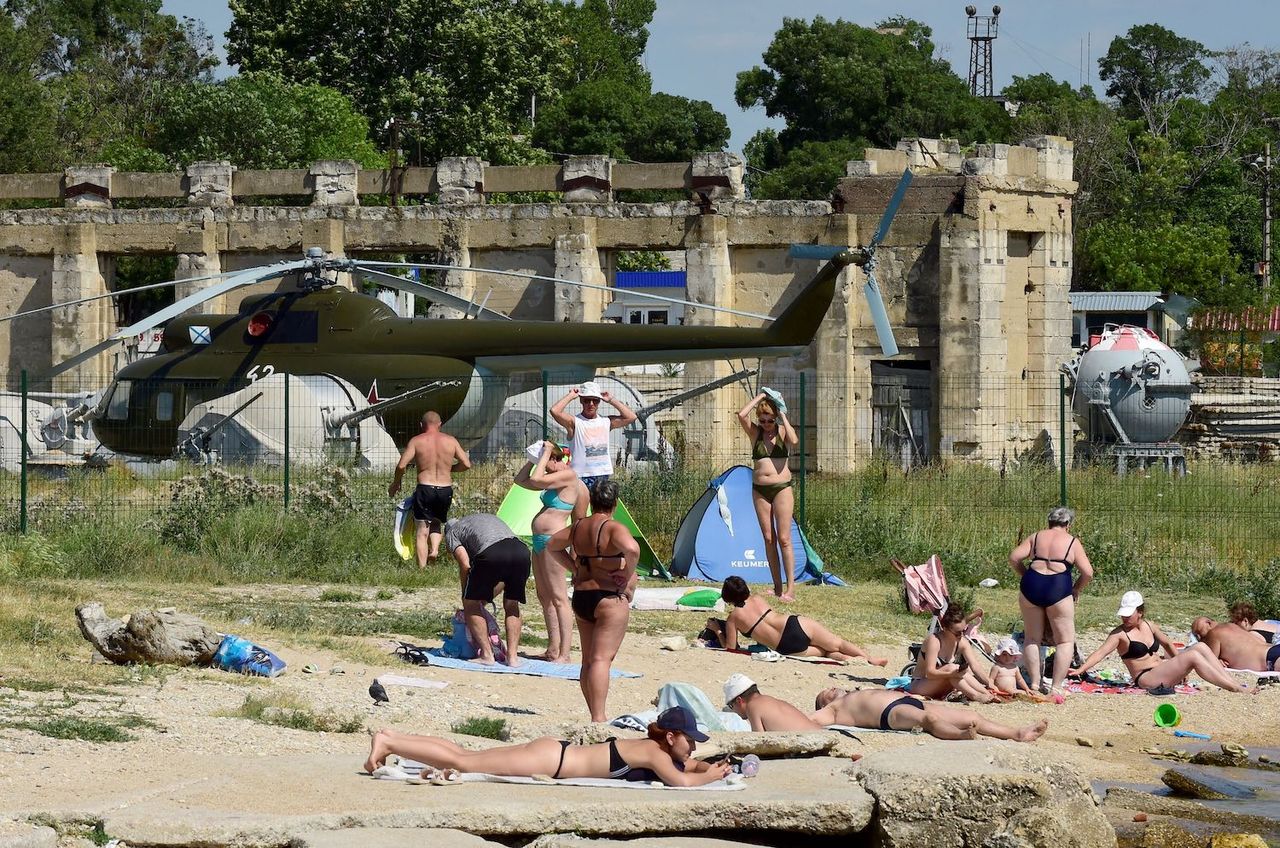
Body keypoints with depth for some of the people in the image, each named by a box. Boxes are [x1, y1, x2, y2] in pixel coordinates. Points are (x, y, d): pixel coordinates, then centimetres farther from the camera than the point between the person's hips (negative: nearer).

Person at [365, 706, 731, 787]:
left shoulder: (664, 751, 10)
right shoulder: (653, 752, -15)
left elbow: (689, 765, 25)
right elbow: (679, 781, -27)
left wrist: (710, 767, 6)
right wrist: (710, 777, -12)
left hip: (557, 752, 8)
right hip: (551, 759, -8)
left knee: (465, 757, 11)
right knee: (463, 762, -8)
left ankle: (392, 738, 13)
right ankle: (387, 743, -8)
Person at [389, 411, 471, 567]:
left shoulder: (416, 441, -2)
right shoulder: (450, 441, 4)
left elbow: (401, 466, -8)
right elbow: (466, 464, 4)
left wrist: (396, 483, 10)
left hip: (425, 489, -3)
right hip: (445, 490, 3)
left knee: (422, 531, 1)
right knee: (436, 523, 26)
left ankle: (422, 569, -5)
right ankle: (435, 548, 0)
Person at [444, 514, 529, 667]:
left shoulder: (452, 531, 26)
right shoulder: (488, 517, 43)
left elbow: (465, 565, 8)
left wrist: (467, 595, 22)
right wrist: (486, 598, 37)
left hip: (491, 555, -5)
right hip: (521, 550, 5)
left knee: (471, 603, 14)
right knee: (512, 606, 24)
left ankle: (487, 655, 7)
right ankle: (512, 656, 14)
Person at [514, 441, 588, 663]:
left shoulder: (569, 476, -11)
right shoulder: (554, 478, 17)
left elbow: (536, 480, -23)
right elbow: (521, 480, 24)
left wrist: (543, 456, -11)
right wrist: (533, 460, 14)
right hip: (540, 542, 11)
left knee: (558, 598, -10)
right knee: (544, 597, 13)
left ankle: (564, 653, -12)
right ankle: (553, 650, 19)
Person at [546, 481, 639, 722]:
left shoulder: (578, 527, 9)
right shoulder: (613, 528, -12)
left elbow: (552, 545, 25)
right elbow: (632, 549, -31)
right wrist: (628, 576, -15)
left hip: (580, 598, 7)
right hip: (610, 597, -7)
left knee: (588, 660, 13)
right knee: (602, 658, -12)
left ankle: (595, 716, 18)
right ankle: (598, 717, -20)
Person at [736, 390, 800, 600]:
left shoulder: (783, 432, 0)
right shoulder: (755, 433, 5)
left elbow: (794, 440, -23)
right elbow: (741, 415, -13)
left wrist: (783, 417, -14)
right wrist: (760, 397, -6)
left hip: (781, 488, -3)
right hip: (759, 489, 3)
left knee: (784, 538, -7)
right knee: (768, 538, 5)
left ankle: (790, 588, -7)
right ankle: (777, 587, 10)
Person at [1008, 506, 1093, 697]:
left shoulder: (1036, 537, 13)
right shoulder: (1072, 542, 6)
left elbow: (1014, 557, 4)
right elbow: (1088, 573, 0)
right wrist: (1076, 588, 16)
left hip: (1031, 587, 3)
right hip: (1058, 589, -3)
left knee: (1032, 638, 18)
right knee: (1065, 641, 6)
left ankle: (1035, 683, 16)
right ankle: (1056, 687, -4)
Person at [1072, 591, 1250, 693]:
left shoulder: (1149, 626, 13)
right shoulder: (1120, 634, -7)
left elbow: (1167, 644, 29)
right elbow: (1100, 653, -21)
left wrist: (1181, 668, 27)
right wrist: (1080, 670, -36)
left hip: (1164, 673, 8)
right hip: (1146, 679, -8)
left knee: (1201, 647, -7)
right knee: (1193, 656, -23)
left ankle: (1234, 682, -9)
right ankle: (1235, 689, -21)